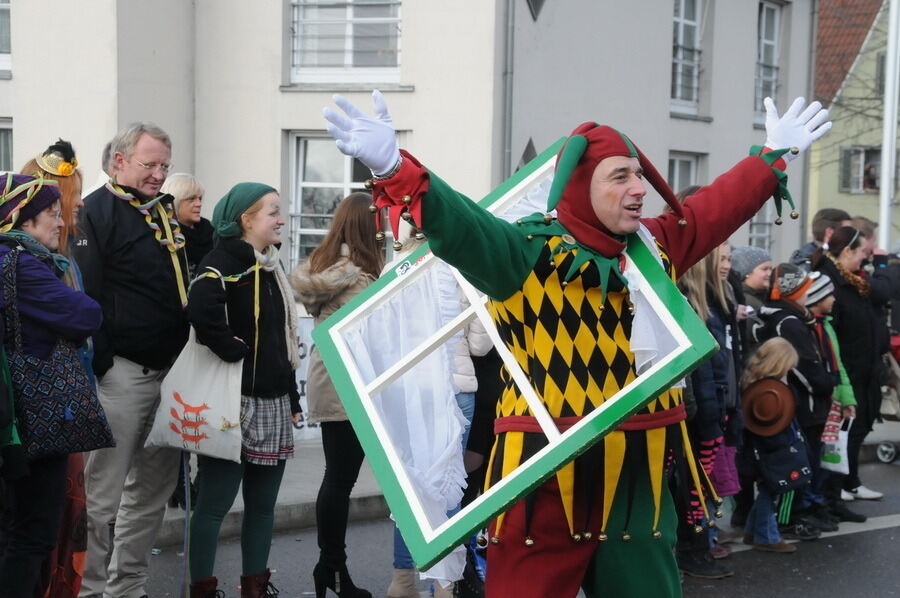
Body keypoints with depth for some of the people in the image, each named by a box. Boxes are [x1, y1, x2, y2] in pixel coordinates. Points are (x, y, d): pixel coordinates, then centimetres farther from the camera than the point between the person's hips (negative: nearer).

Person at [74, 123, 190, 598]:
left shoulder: (165, 211, 17)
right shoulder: (97, 212, -8)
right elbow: (85, 296, -15)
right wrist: (98, 365, -18)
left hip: (168, 370, 8)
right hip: (121, 373, -8)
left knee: (153, 488, 13)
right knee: (101, 494, -3)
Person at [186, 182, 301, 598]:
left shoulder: (270, 267, 18)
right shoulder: (223, 261, -10)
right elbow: (201, 308, -32)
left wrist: (293, 398, 19)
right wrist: (233, 350, -20)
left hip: (273, 403, 9)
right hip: (236, 401, -8)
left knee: (263, 503, 12)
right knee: (215, 501, -4)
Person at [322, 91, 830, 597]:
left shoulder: (656, 247, 11)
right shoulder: (530, 252, -12)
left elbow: (721, 205, 26)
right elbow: (459, 224, -27)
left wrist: (774, 156, 36)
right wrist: (395, 169, -44)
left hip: (637, 479, 7)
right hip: (545, 479, -6)